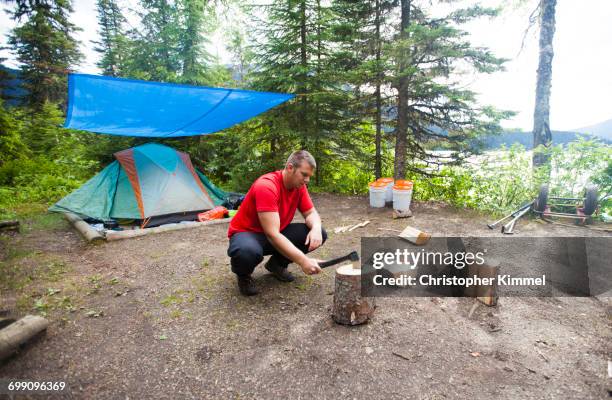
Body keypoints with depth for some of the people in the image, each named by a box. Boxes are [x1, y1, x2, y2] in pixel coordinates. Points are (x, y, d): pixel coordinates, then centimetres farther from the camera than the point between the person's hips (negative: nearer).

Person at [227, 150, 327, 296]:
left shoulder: (299, 186, -7)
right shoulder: (266, 186, -30)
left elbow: (311, 213, 1)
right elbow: (272, 234, -35)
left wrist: (316, 229, -25)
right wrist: (303, 261, -40)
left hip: (277, 233, 7)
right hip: (247, 233, -7)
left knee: (319, 234, -13)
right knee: (248, 252, -43)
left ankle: (277, 264, 7)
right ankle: (243, 275, -4)